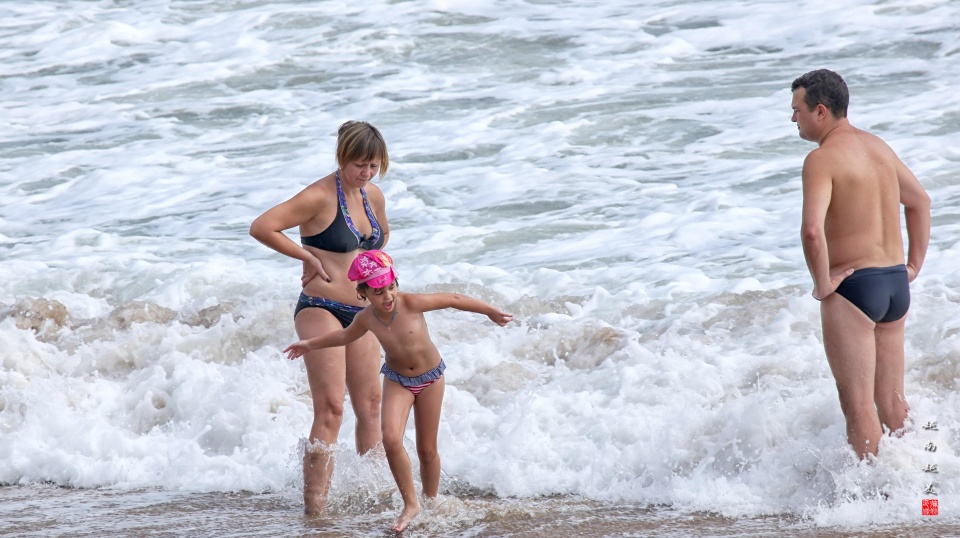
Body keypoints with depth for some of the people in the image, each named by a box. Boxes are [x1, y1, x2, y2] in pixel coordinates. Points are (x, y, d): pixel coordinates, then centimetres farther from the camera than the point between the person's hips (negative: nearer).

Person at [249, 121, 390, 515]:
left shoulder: (373, 196, 8)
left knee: (370, 405, 11)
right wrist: (308, 256, -15)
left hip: (360, 314, 8)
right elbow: (261, 227, -21)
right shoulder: (320, 197, -15)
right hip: (321, 310, -8)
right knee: (330, 407, -15)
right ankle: (315, 504, -15)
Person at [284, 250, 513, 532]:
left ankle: (431, 502, 28)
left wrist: (491, 312, -9)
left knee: (427, 449, 6)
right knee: (391, 439, -19)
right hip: (397, 381, 2)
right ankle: (410, 504, -5)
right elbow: (345, 335, 11)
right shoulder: (366, 319, -13)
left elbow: (454, 299, -15)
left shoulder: (411, 303, -26)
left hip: (430, 378, -2)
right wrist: (311, 344, 18)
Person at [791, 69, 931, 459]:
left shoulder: (822, 159, -15)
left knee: (858, 405, -2)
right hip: (896, 284, 8)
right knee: (892, 401, 17)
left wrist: (822, 284, -16)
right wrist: (914, 265, 21)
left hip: (852, 285, -8)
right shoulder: (878, 147, 12)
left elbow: (812, 230, -28)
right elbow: (920, 201, 22)